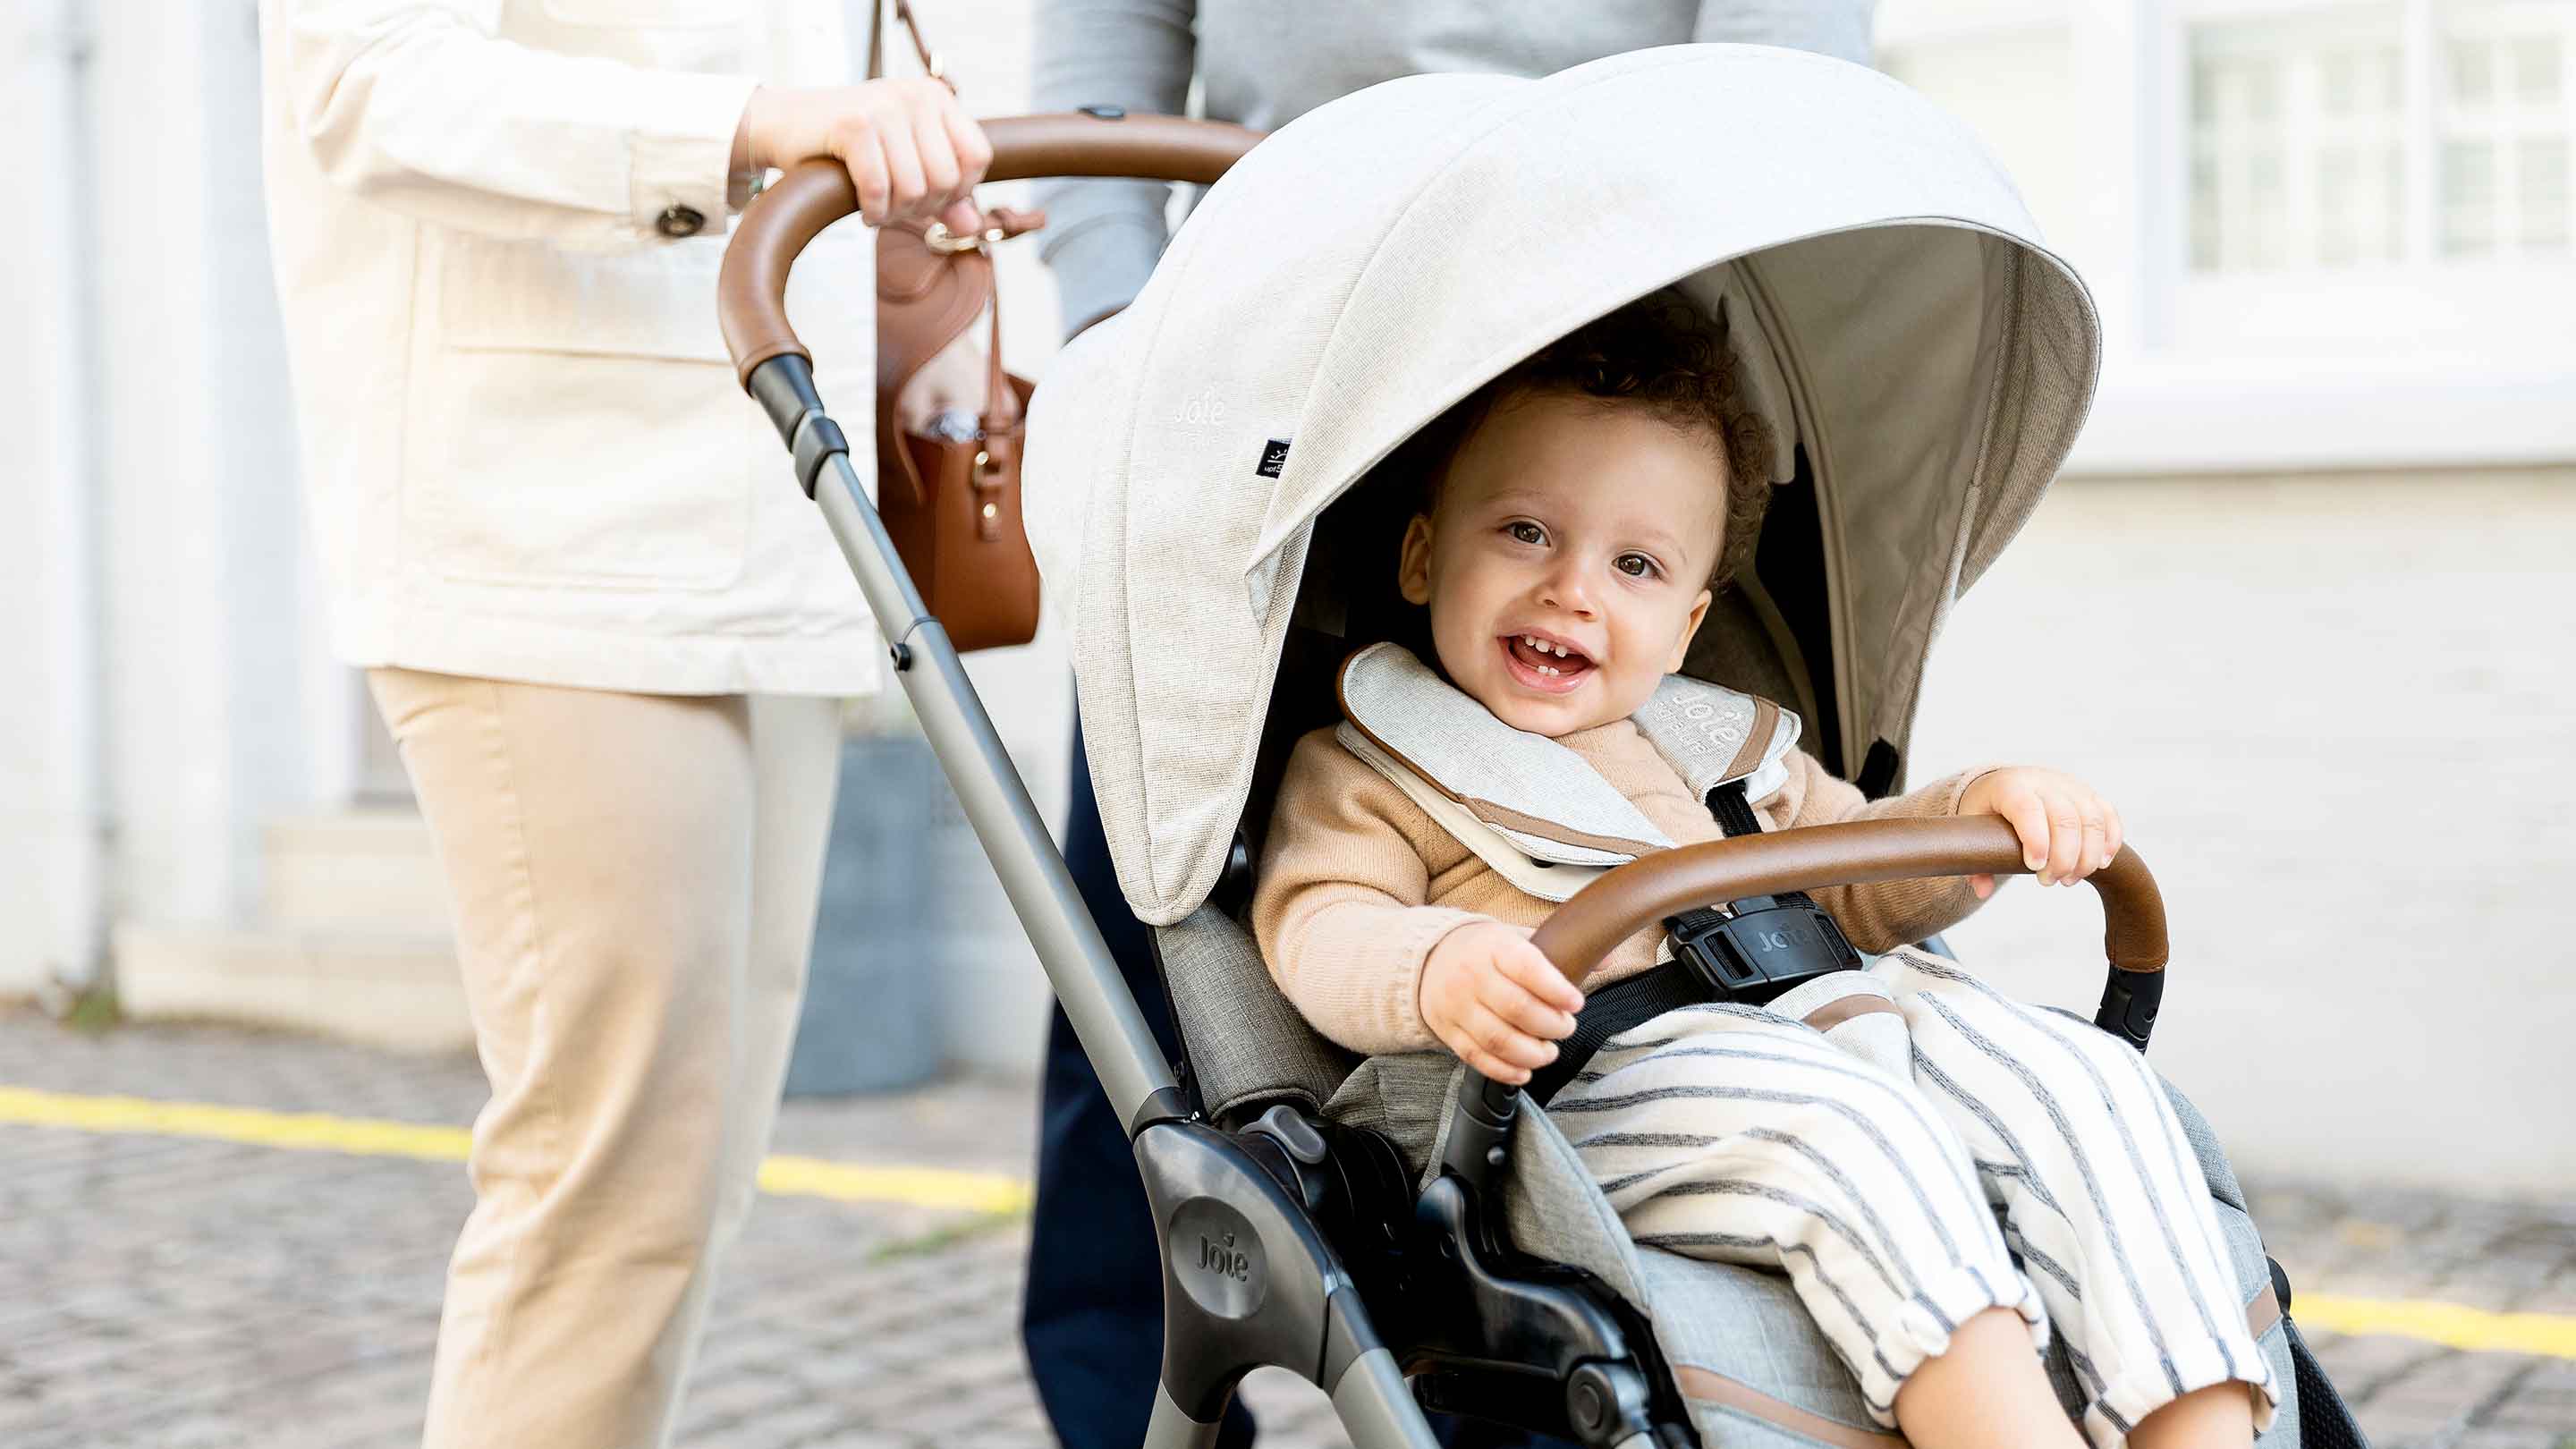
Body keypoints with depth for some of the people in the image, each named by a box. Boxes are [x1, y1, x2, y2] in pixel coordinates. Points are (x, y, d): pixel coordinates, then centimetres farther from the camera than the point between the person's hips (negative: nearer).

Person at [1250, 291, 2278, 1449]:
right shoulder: (1362, 769, 14)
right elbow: (1318, 932, -4)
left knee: (2084, 1078, -15)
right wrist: (1442, 972, -28)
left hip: (1836, 1023, 7)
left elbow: (1861, 883, 34)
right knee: (1846, 1125, -35)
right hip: (1603, 1083, -6)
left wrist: (1978, 813, 11)